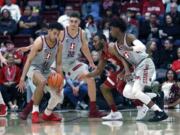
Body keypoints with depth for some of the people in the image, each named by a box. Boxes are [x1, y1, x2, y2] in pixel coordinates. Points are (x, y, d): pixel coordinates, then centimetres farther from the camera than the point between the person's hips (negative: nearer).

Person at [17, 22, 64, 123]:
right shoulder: (40, 42, -24)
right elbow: (29, 60, -25)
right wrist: (22, 79, -32)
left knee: (57, 94, 0)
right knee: (42, 82, -38)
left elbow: (58, 64, 2)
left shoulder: (59, 45, -7)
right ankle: (35, 112, -27)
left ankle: (47, 114, 27)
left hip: (46, 71, 6)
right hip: (34, 68, -6)